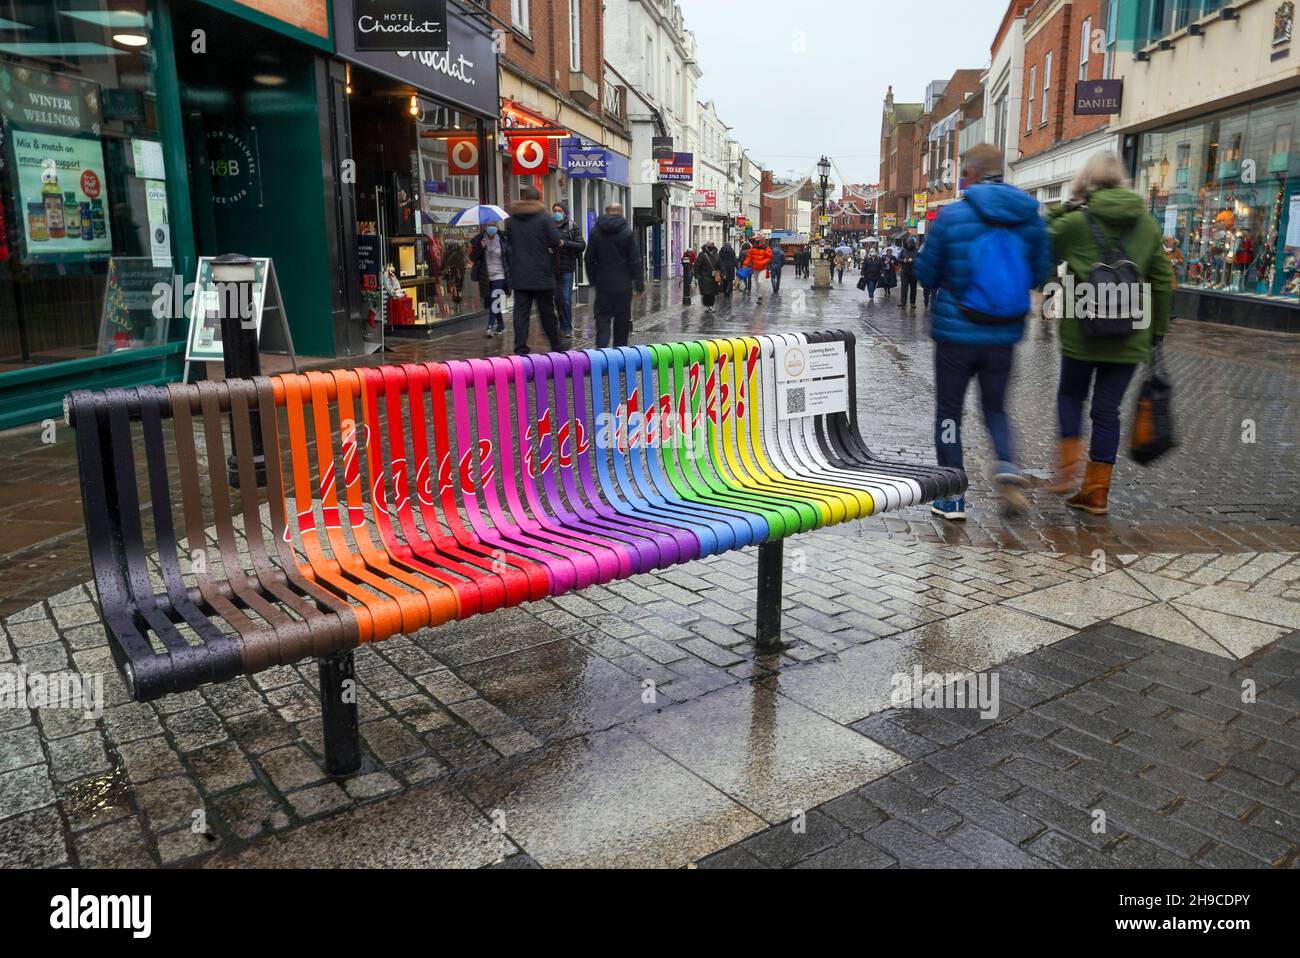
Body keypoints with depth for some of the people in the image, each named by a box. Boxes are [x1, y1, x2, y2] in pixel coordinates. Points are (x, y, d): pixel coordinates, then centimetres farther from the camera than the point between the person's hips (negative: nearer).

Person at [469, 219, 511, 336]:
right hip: (485, 277, 3)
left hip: (499, 275, -3)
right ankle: (501, 325, 23)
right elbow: (472, 257, -2)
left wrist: (510, 273, 3)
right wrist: (480, 247, -17)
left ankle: (490, 326, -20)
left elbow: (509, 256, 6)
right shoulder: (478, 240, 2)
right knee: (490, 302, 8)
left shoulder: (503, 239, 0)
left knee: (495, 300, -16)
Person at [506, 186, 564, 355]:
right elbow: (556, 241, -13)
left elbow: (510, 242, 12)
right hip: (542, 275, -2)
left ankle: (520, 349, -6)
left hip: (519, 276, 2)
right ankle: (556, 347, 18)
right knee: (547, 312, 8)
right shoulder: (544, 217, -7)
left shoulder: (512, 219, 6)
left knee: (521, 312, 2)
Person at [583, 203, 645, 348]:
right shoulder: (627, 232, -5)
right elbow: (635, 261, -5)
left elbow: (589, 259, 7)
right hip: (623, 285, -1)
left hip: (603, 283, 1)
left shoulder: (595, 232, 3)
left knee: (602, 317, 3)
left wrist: (593, 280, 15)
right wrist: (640, 285, 0)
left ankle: (601, 346, -15)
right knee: (622, 319, 9)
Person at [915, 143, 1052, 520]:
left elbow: (926, 274, -4)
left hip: (957, 331, -3)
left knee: (949, 411, 10)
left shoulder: (952, 216, -10)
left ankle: (952, 498, 12)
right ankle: (1007, 465, -4)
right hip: (1005, 334, 3)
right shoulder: (1031, 217, 1)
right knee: (995, 407, 22)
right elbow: (1039, 274, 8)